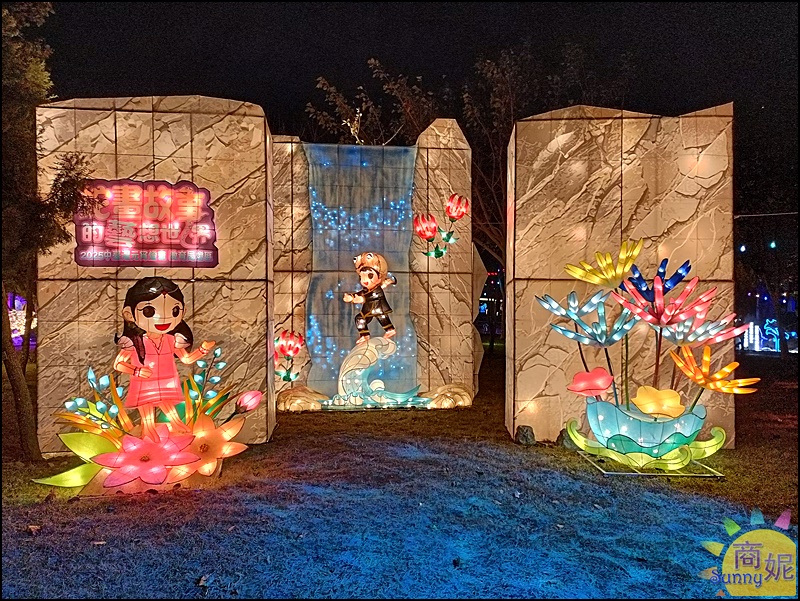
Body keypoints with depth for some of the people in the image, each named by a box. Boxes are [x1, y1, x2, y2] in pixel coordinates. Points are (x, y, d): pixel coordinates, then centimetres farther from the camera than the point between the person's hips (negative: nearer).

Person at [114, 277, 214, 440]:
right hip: (144, 390, -3)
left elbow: (187, 359, 7)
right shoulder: (135, 343, -18)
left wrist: (203, 349, -6)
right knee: (148, 422, 9)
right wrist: (136, 371, -27)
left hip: (167, 389, 3)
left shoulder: (171, 341, -6)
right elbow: (118, 364, -11)